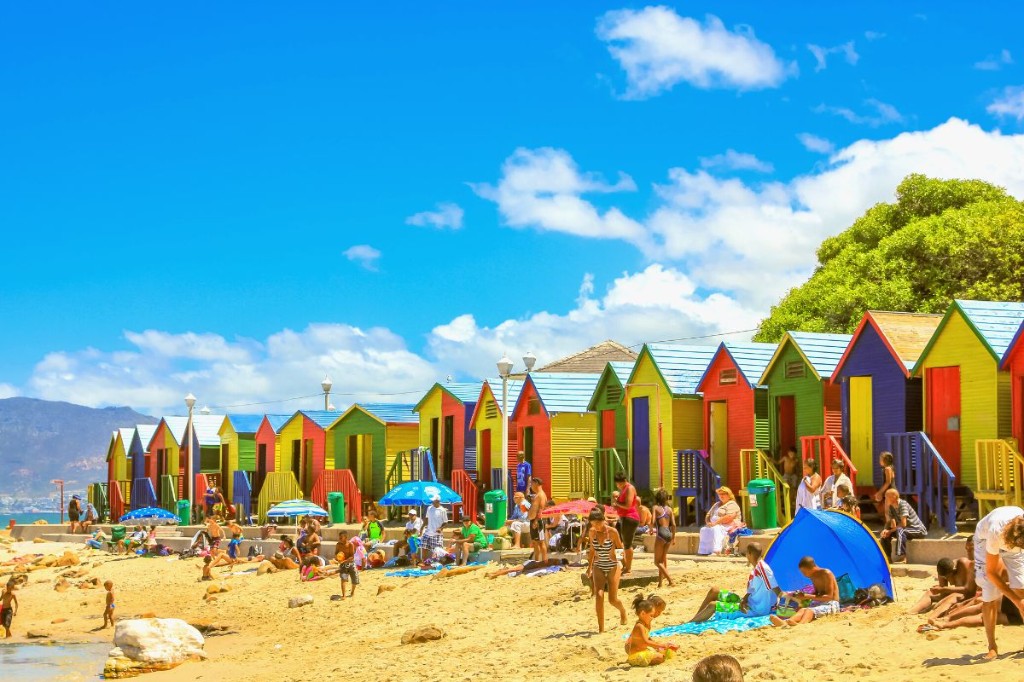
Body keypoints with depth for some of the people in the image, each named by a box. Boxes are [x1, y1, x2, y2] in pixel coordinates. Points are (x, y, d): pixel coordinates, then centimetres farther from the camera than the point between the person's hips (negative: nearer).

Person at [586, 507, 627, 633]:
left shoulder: (612, 532, -12)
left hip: (613, 567, -3)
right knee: (599, 595, -14)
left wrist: (615, 552, -24)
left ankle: (622, 610, 34)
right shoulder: (592, 532, -1)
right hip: (598, 567, 3)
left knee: (612, 599, -3)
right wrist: (589, 567, 17)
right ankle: (601, 628, -11)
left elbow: (620, 547, -1)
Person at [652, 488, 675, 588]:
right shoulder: (669, 508, 9)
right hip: (669, 534, 5)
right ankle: (660, 582, 22)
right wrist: (673, 537, 15)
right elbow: (673, 524, 5)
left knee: (657, 562, 2)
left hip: (661, 534, -5)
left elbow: (653, 521, -14)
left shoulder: (656, 507, -3)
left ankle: (670, 579, -13)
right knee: (663, 559, 20)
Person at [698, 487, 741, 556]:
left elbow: (729, 517, -18)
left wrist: (716, 522, -20)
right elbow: (708, 515, 27)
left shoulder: (732, 504, -1)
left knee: (716, 529, -38)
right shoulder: (717, 505, 26)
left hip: (728, 527, -7)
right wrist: (708, 522, 3)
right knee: (704, 530, -22)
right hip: (715, 526, 7)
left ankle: (716, 551, -49)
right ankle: (703, 551, -32)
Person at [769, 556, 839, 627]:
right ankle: (785, 622, -60)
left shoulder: (826, 574, -12)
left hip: (831, 605, -7)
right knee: (803, 609, -26)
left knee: (809, 610, -36)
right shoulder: (813, 576, 13)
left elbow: (829, 596, -17)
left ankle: (798, 625, -71)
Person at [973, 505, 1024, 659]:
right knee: (990, 596, -10)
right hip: (985, 541, -3)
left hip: (1011, 541, 3)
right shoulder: (996, 532, -42)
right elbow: (991, 572, -28)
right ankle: (992, 647, 0)